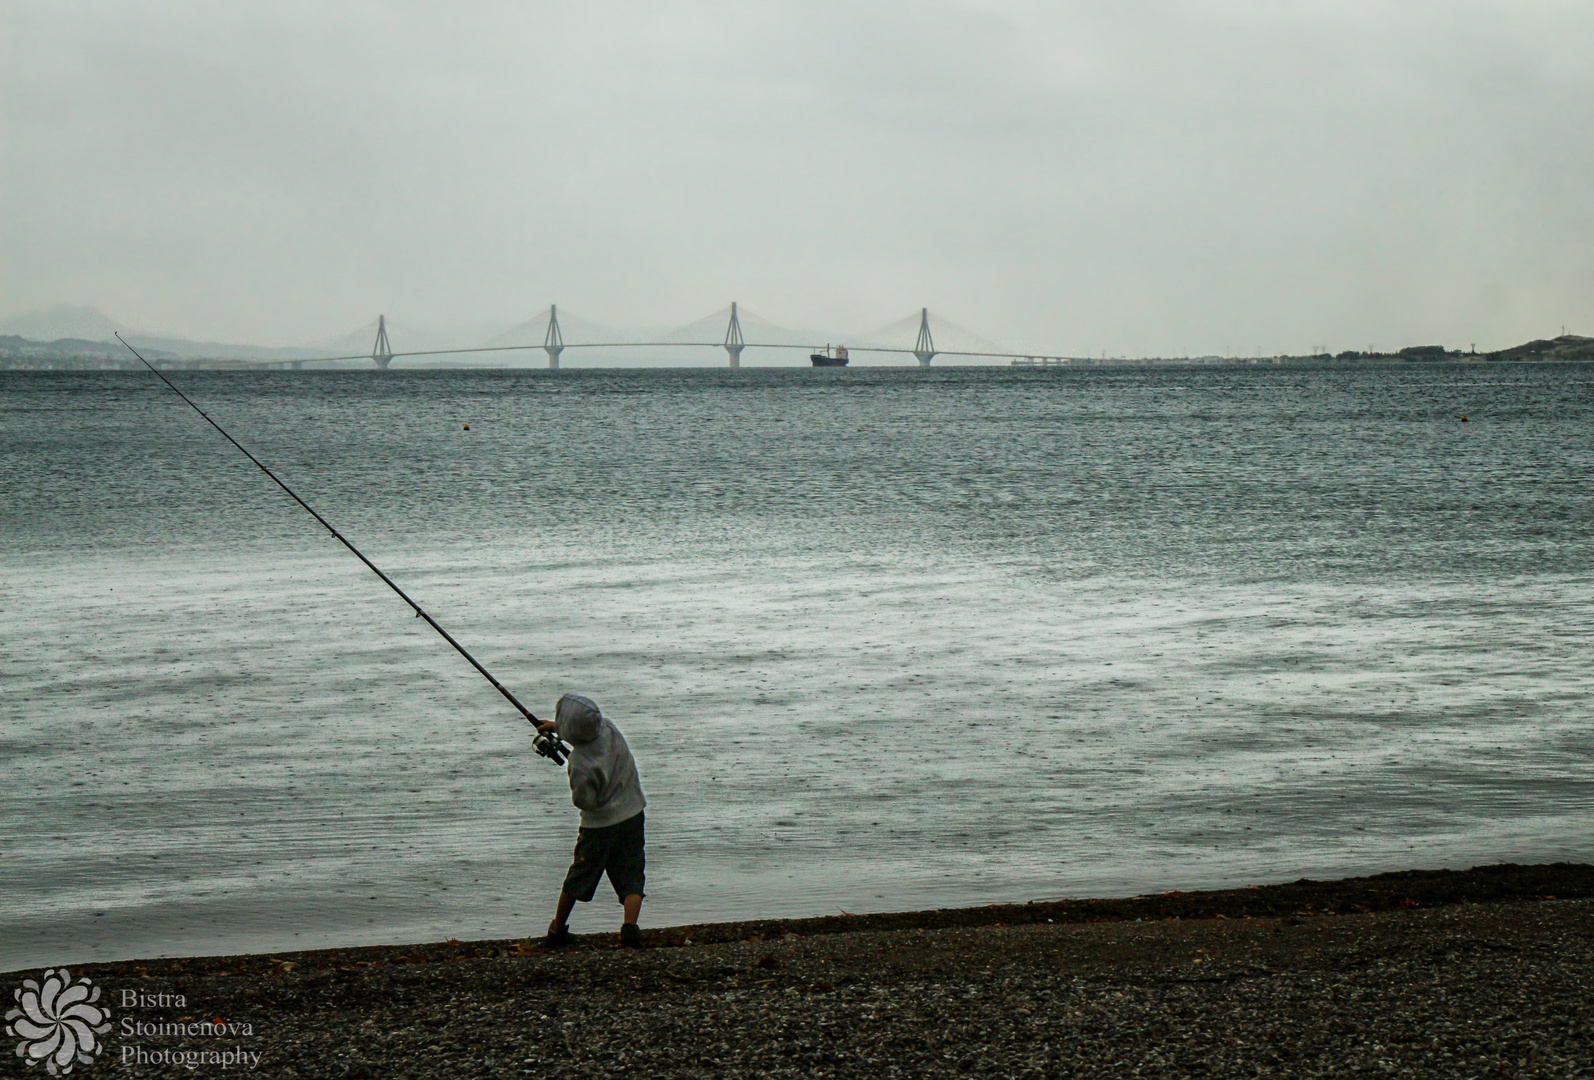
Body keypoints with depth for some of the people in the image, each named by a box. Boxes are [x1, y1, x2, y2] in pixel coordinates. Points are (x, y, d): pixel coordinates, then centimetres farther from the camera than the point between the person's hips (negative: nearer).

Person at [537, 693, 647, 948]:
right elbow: (589, 727, 17)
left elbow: (584, 801, -17)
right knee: (632, 877, 4)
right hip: (632, 815, 4)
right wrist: (558, 727, 31)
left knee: (579, 877, 14)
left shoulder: (580, 763, -26)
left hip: (599, 824, -4)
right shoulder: (608, 727, -8)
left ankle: (557, 931, 31)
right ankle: (630, 929, -16)